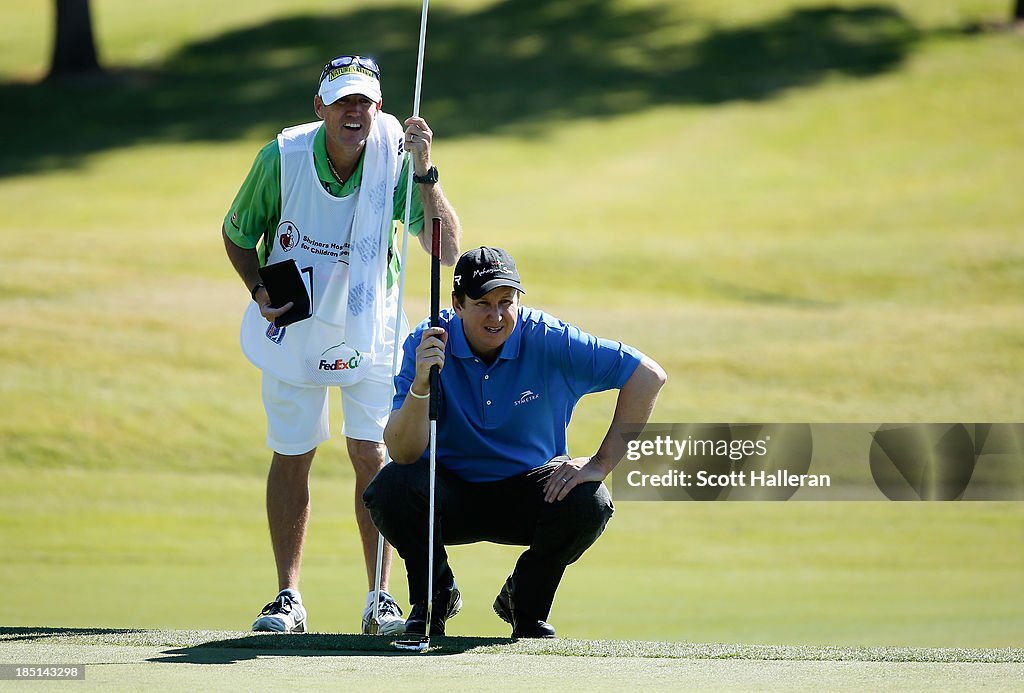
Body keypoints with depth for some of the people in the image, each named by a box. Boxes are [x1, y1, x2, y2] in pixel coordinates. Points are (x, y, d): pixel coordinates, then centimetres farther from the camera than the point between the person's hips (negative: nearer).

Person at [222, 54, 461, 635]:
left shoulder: (396, 161, -20)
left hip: (370, 326, -1)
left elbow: (447, 251, -30)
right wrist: (259, 290, -18)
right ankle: (289, 598, 16)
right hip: (293, 326, 1)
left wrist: (424, 172, -39)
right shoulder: (283, 158, -18)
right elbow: (237, 232, -1)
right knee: (292, 457, 6)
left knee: (372, 455, -6)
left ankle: (380, 598, 5)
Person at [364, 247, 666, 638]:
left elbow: (647, 375, -15)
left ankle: (526, 604, 3)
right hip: (451, 496, 0)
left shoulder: (546, 340, -17)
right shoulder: (427, 344, -17)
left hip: (529, 492, 1)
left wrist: (601, 463, -18)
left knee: (589, 503, -29)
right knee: (389, 488, -30)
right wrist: (421, 385, -43)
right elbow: (403, 453, -25)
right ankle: (434, 595, 1)